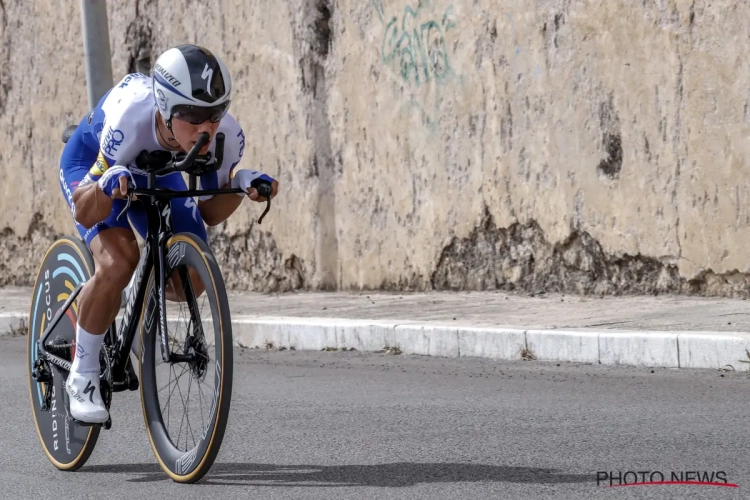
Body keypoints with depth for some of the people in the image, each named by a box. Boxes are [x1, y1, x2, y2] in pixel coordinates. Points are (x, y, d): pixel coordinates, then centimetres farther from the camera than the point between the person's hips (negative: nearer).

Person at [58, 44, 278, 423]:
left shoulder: (226, 136, -31)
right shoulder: (128, 122, -42)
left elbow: (210, 214, -12)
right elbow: (84, 215, -33)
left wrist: (239, 184, -32)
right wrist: (107, 185, -54)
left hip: (156, 170, 4)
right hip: (90, 164, -4)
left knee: (192, 279, -12)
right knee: (118, 262, -30)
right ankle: (82, 377, -10)